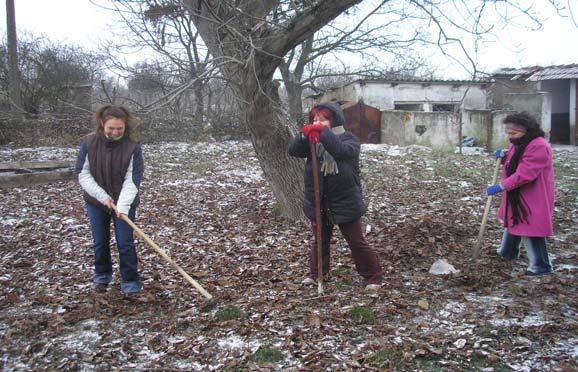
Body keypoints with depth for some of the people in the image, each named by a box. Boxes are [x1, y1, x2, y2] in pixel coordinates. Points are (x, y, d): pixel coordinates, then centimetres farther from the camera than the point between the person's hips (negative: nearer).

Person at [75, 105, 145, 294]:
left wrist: (123, 205, -32)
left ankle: (130, 281, 11)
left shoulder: (132, 147, -18)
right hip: (96, 201, 2)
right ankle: (102, 275, 36)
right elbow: (83, 173, -10)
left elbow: (132, 180, -21)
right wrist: (103, 196, -18)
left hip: (124, 203, -2)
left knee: (125, 243, -1)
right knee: (100, 242, 15)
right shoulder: (89, 142, -13)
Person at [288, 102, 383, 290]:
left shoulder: (349, 138, -8)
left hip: (345, 201, -4)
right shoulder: (311, 140, 3)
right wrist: (304, 134, -32)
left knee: (356, 242, 5)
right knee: (319, 240, 19)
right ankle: (317, 273, 37)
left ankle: (373, 276, 18)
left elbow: (342, 151, -31)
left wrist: (323, 132, -35)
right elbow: (293, 150, -14)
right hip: (317, 202, 4)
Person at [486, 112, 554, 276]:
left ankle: (541, 266, 9)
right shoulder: (518, 144, 7)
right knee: (512, 222, 24)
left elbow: (524, 174, -32)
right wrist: (504, 156, 2)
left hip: (532, 200, -10)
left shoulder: (539, 147, -26)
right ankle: (508, 252, 45)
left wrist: (501, 187, -32)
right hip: (516, 196, 10)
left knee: (529, 230, -5)